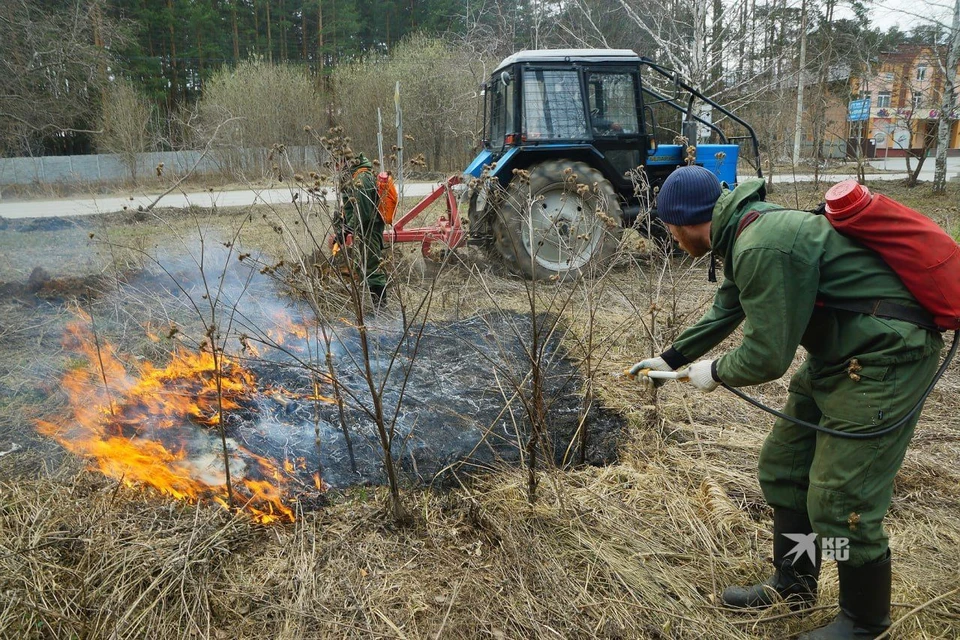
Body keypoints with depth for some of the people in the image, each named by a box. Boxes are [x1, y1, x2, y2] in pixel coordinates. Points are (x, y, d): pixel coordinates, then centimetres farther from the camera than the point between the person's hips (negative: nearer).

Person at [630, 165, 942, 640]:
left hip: (883, 356, -10)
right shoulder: (745, 233, 7)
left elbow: (767, 356, -23)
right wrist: (670, 359, 27)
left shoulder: (762, 248, -27)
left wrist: (715, 373, -3)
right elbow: (723, 314, 22)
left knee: (840, 501, -3)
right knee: (782, 467, 15)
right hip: (836, 354, 10)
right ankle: (794, 584, 33)